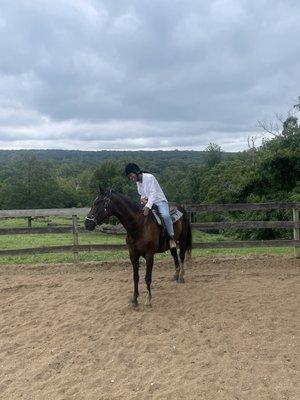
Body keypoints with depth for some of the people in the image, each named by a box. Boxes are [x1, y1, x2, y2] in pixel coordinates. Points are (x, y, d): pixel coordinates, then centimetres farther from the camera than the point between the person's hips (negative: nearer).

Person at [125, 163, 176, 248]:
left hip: (160, 201, -8)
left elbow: (153, 193, -25)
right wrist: (143, 198, -9)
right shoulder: (138, 182, 7)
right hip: (148, 203, 8)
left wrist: (148, 206, -37)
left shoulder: (149, 177, -17)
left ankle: (171, 237, -20)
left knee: (165, 215, -34)